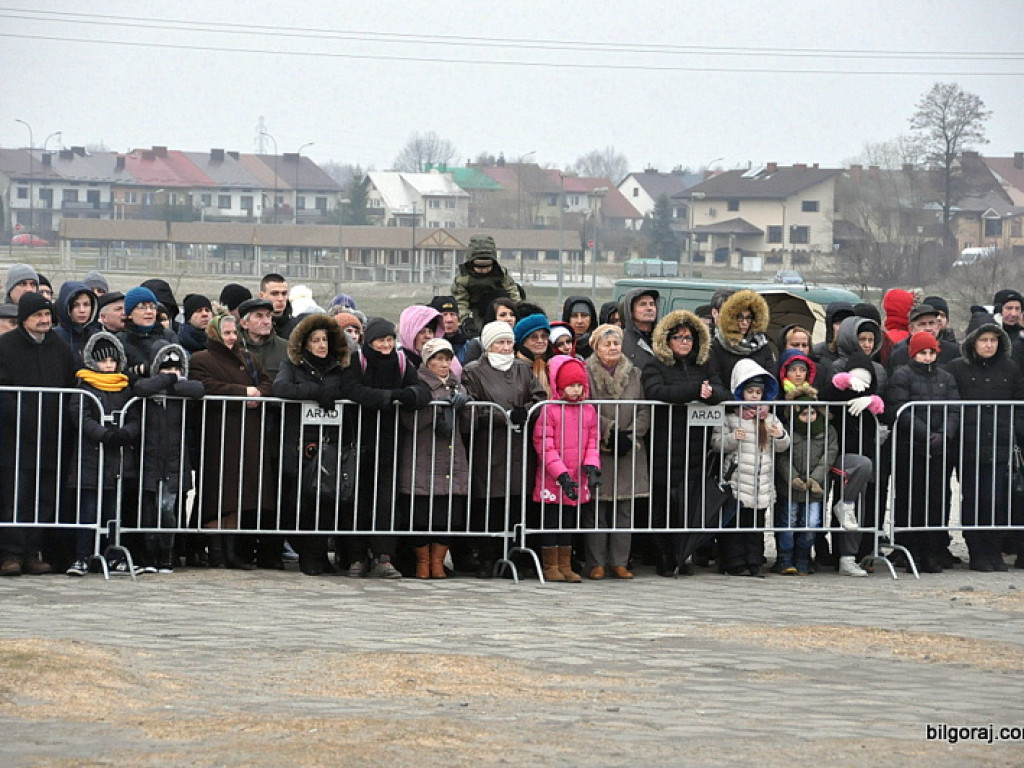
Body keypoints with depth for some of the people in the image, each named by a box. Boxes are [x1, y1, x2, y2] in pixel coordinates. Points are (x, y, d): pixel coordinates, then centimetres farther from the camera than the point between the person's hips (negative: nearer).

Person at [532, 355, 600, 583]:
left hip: (576, 479, 4)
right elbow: (544, 445, -11)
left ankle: (565, 566, 17)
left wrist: (591, 468, -8)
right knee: (551, 521, 1)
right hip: (552, 479, -4)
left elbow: (592, 442, 11)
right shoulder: (549, 410, -8)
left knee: (568, 523, 11)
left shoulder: (589, 410, 8)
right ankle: (550, 567, 9)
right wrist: (562, 475, -17)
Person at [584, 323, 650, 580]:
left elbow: (644, 410, 9)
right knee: (596, 509, -3)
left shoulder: (634, 374, 12)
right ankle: (596, 563, 2)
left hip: (628, 452, 4)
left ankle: (619, 562, 9)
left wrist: (631, 435, -6)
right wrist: (611, 431, -14)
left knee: (624, 508, 3)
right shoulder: (587, 373, 0)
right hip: (597, 450, -4)